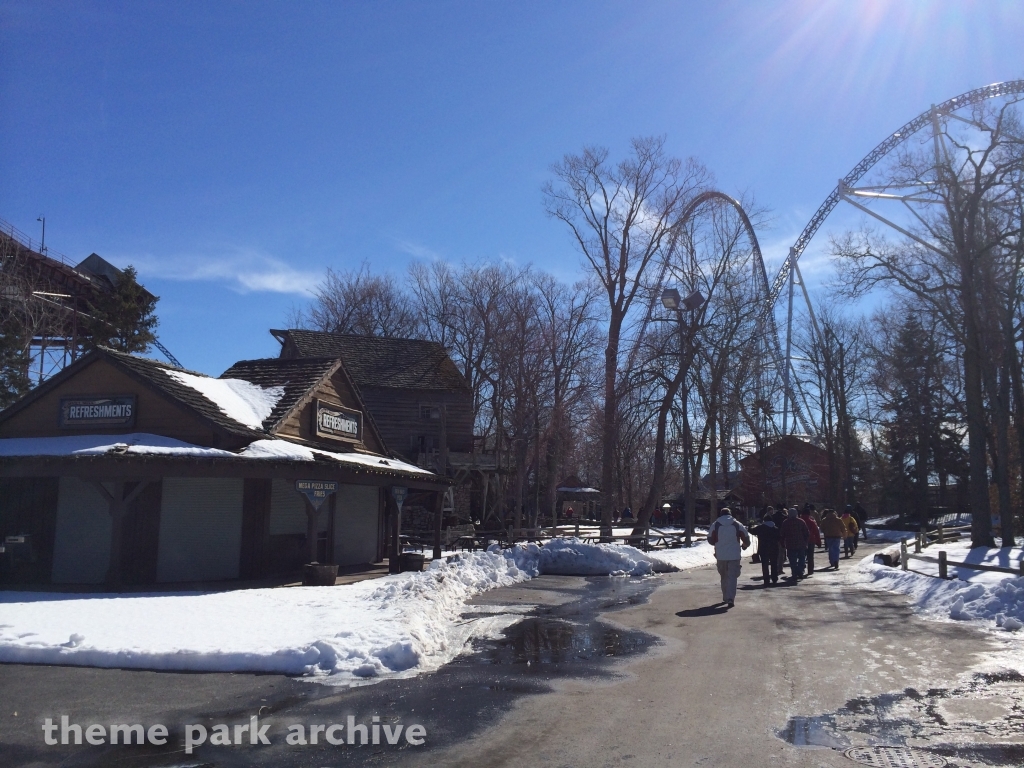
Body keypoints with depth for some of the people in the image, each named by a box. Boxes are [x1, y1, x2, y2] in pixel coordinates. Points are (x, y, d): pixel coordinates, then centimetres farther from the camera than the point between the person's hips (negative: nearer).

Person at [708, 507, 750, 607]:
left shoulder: (715, 525, 1)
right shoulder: (737, 524, 1)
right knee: (732, 576, -2)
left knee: (724, 576, 18)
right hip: (734, 555, -1)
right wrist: (744, 545, 27)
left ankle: (726, 597, 25)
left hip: (721, 555, 1)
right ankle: (731, 598, -16)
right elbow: (746, 539, 4)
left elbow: (710, 540, 6)